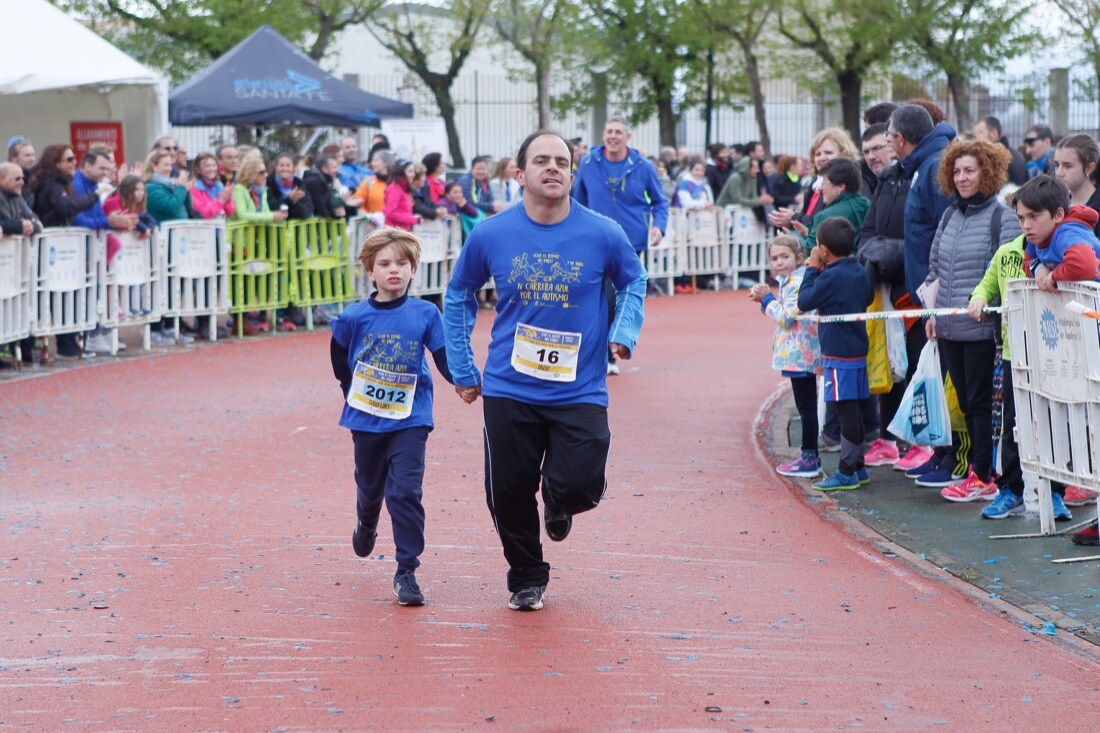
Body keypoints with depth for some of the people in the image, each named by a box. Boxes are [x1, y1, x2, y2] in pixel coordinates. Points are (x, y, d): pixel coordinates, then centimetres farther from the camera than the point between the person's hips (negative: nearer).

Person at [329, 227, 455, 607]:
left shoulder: (425, 314, -6)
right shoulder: (355, 318, -6)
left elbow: (444, 358, -2)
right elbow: (340, 361, 10)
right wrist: (356, 395, 11)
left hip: (410, 419, -2)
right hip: (366, 419, 2)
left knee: (405, 491, -12)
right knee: (370, 486, 19)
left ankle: (406, 572, -5)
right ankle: (366, 524, 54)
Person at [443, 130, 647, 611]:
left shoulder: (602, 234, -5)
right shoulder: (490, 235, -3)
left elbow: (633, 282, 14)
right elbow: (458, 295, 13)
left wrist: (624, 333, -4)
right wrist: (462, 370, 12)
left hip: (580, 390, -1)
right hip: (508, 388, 1)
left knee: (580, 488, -12)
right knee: (508, 494, 5)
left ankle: (558, 504, 27)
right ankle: (526, 579, 32)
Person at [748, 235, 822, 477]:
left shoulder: (797, 283, -16)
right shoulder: (789, 281, 16)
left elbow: (786, 317, -21)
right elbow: (783, 314, 20)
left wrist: (766, 298, -10)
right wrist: (764, 299, 7)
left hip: (799, 354, -10)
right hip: (800, 354, 10)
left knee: (806, 407, -5)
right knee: (806, 406, 13)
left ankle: (810, 459, -1)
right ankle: (810, 456, 18)